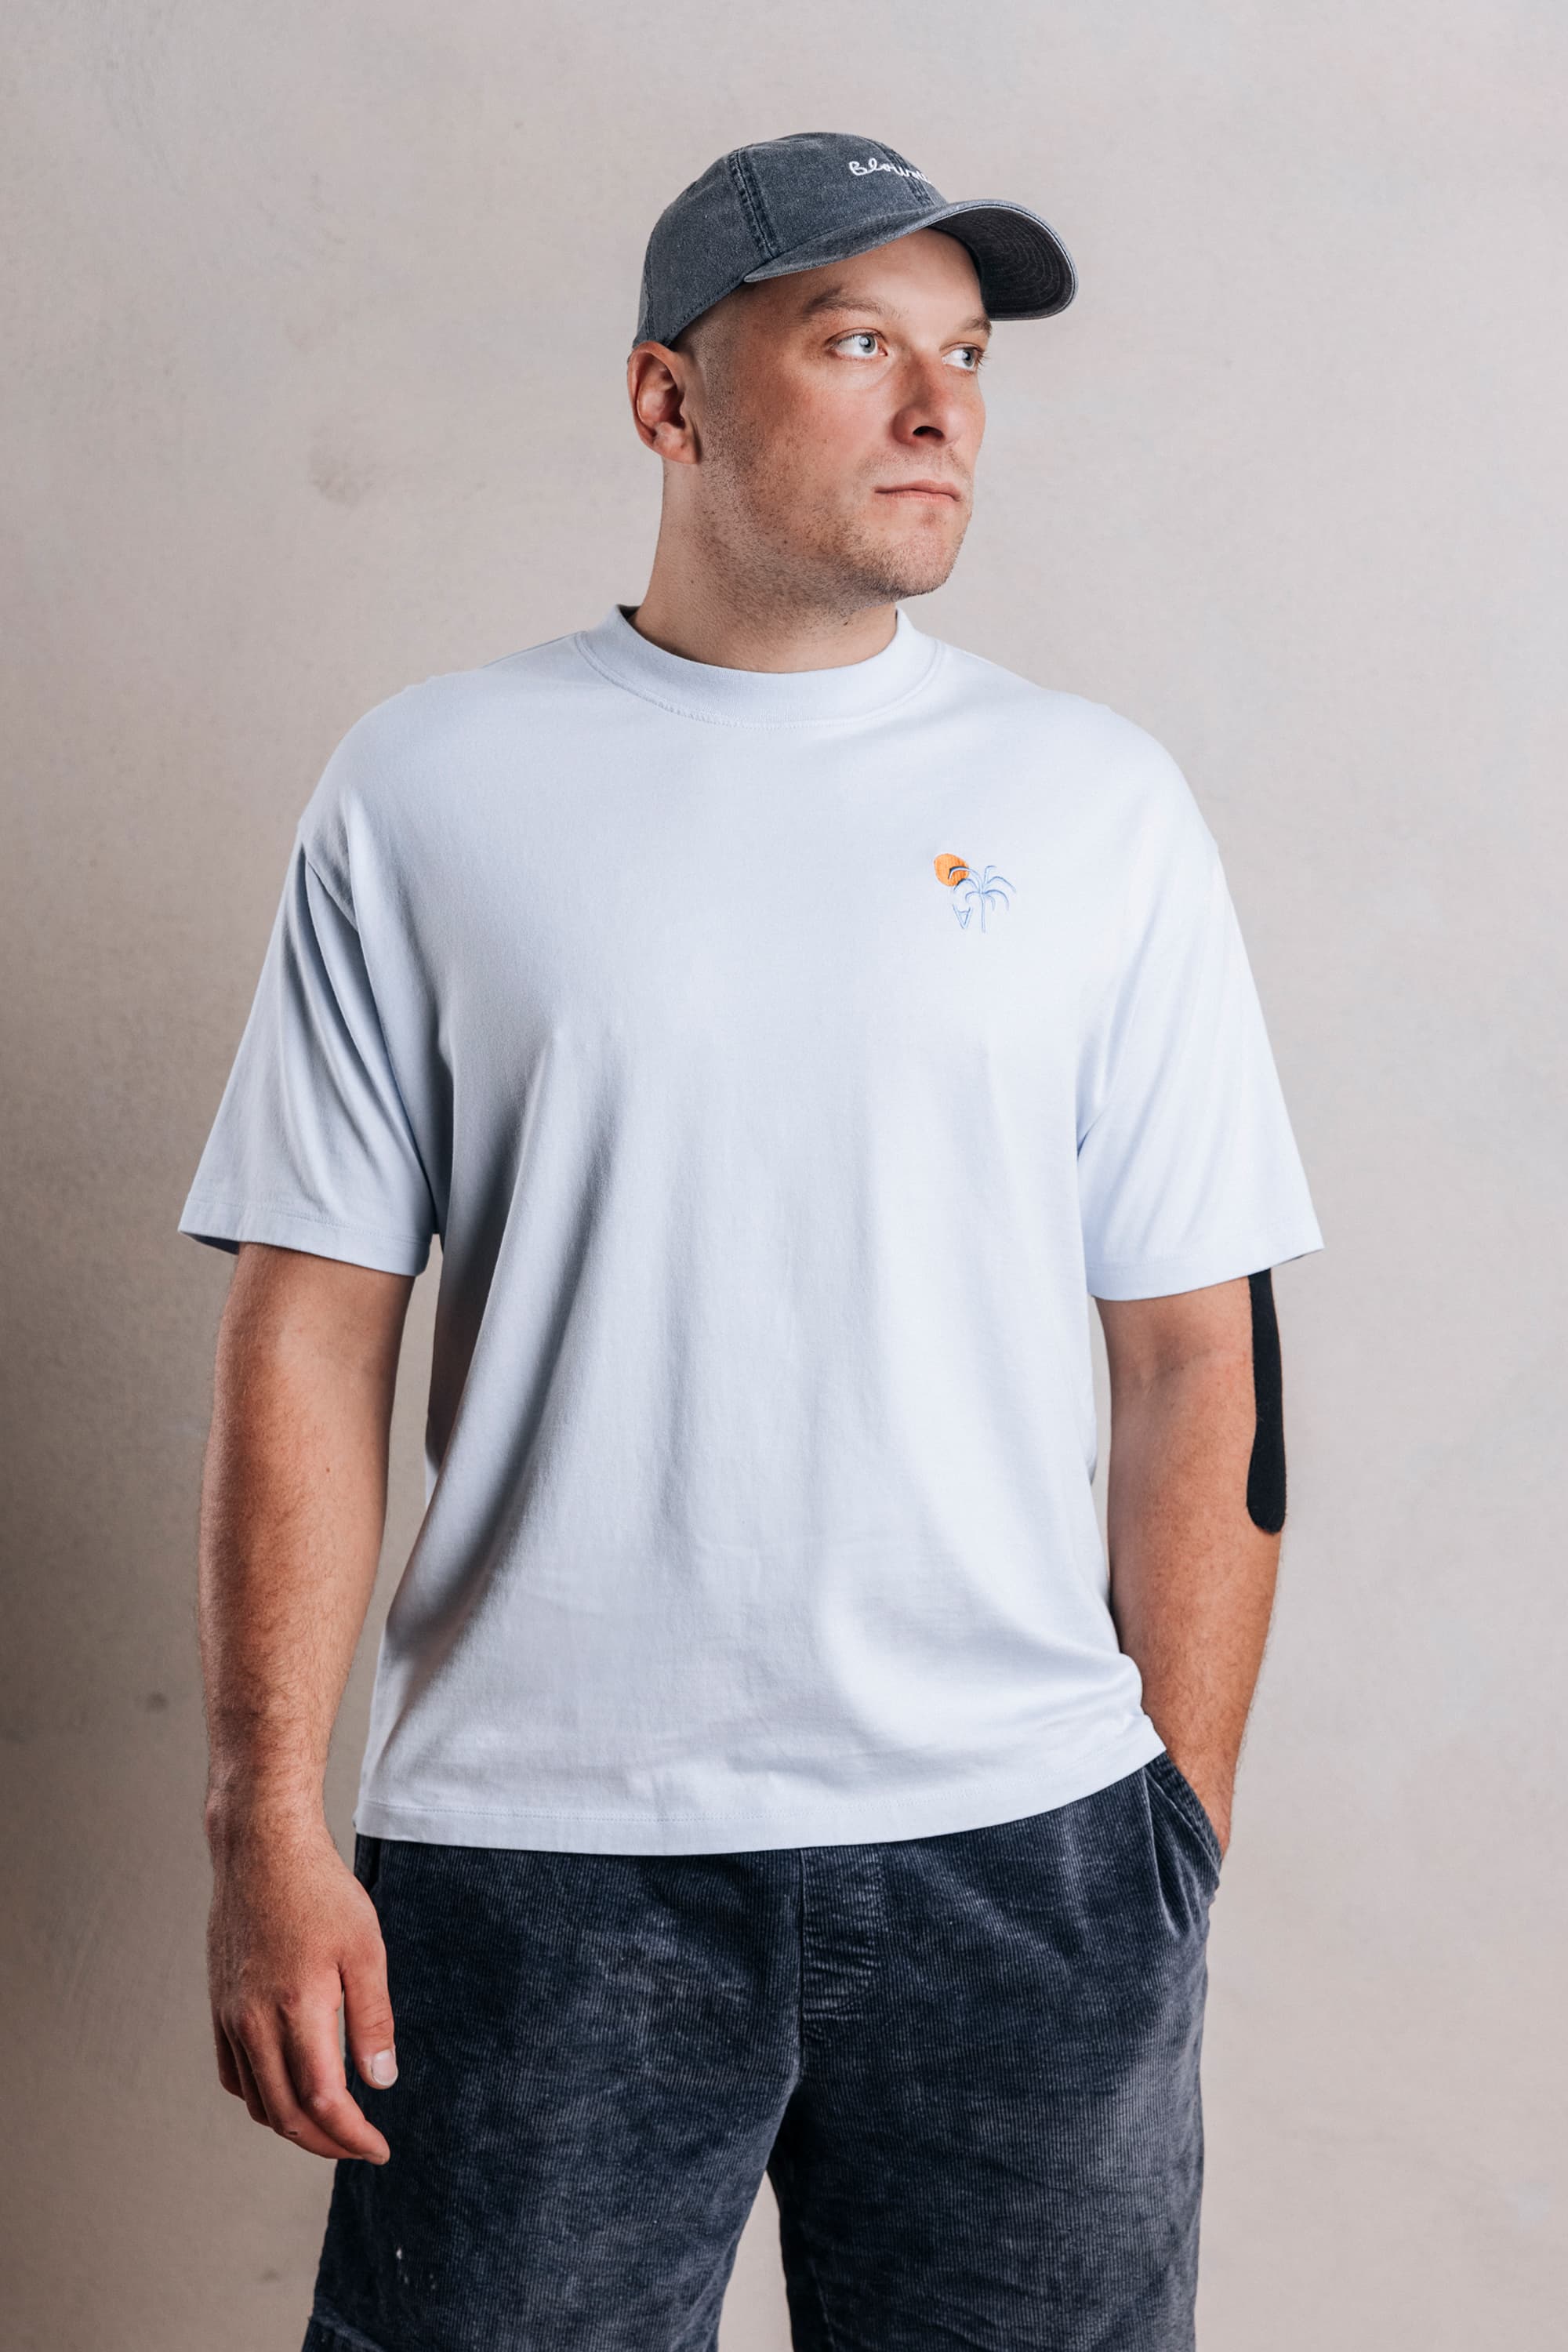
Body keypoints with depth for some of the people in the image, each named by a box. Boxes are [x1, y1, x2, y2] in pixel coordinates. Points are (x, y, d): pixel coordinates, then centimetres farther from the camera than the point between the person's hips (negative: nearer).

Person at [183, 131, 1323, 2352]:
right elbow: (312, 1334, 0)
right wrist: (269, 1829, -5)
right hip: (534, 1848, -1)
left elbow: (1202, 1357, 4)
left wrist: (1178, 1835, 1)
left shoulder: (1098, 798, 4)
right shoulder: (428, 789, 2)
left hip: (1016, 1849, 1)